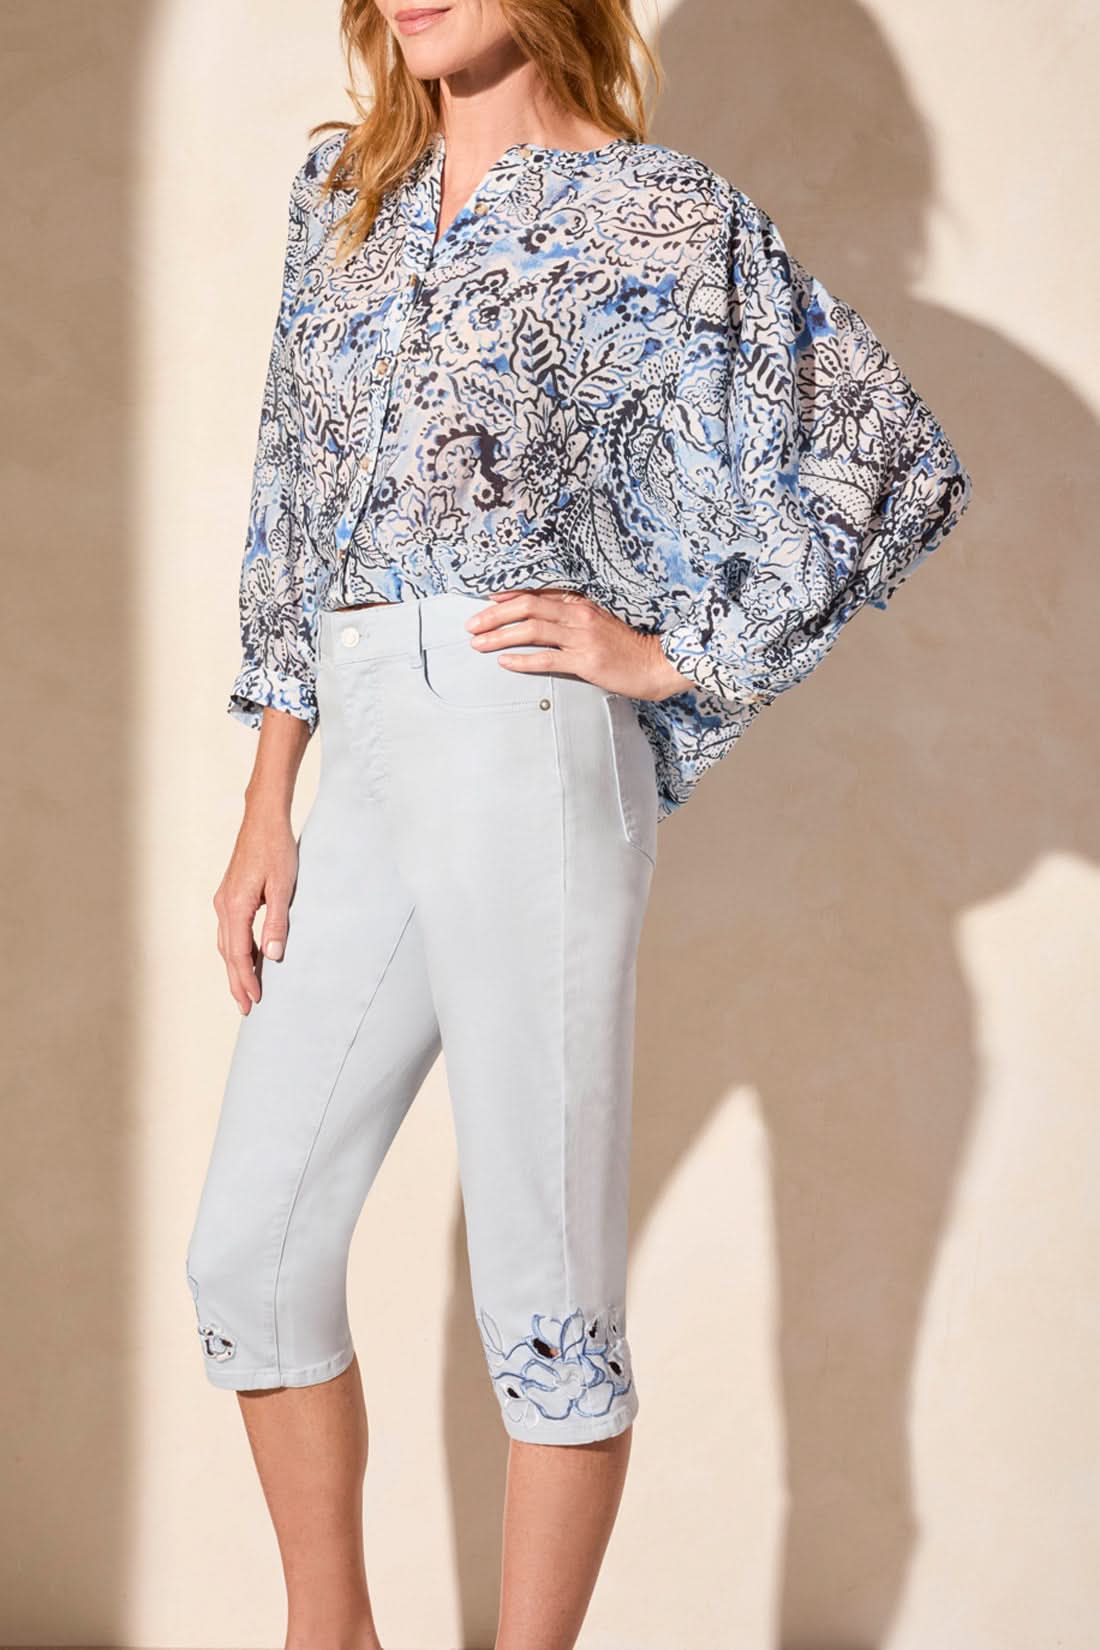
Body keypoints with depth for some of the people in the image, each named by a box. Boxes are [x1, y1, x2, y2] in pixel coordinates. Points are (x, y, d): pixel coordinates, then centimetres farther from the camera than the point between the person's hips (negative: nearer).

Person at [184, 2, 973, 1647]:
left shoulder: (656, 215, -2)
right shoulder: (351, 200, 16)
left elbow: (895, 469, -4)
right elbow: (299, 529, 16)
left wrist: (676, 656, -4)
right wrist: (266, 814, 11)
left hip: (526, 756, -7)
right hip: (363, 778, 7)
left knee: (543, 1290, 0)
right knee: (248, 1253, 11)